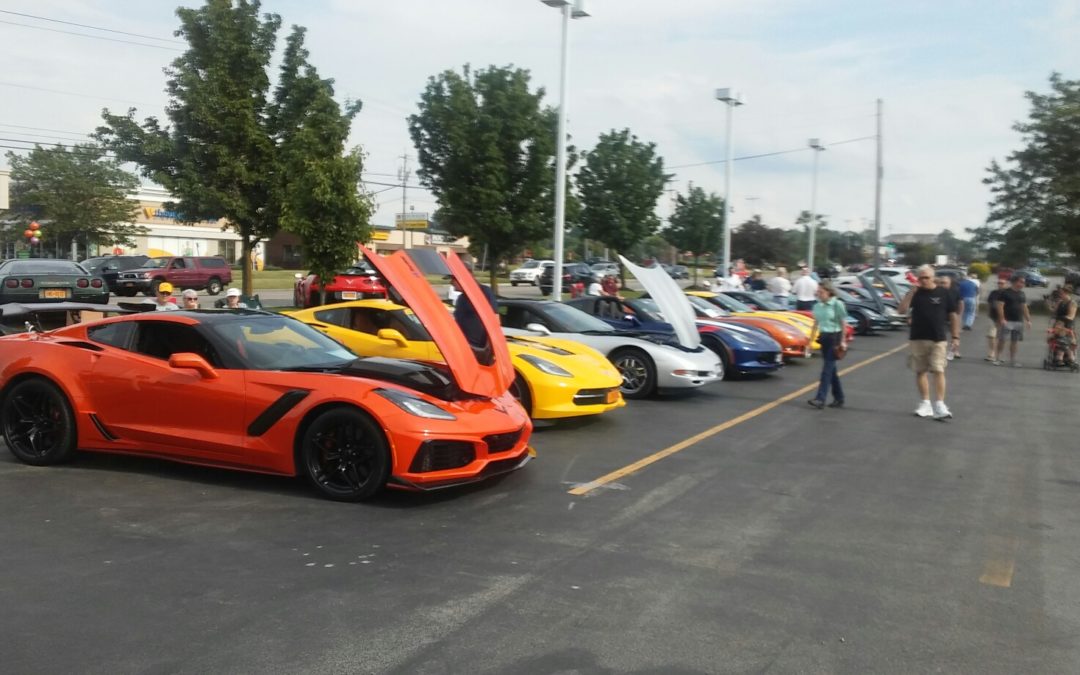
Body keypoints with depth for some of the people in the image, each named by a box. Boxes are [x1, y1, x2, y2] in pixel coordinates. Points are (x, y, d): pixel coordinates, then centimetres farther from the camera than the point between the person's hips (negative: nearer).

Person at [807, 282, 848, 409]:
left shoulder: (837, 305, -10)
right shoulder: (817, 306, 7)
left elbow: (843, 324, -8)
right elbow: (816, 324, 15)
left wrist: (843, 341, -12)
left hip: (834, 337, -6)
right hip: (823, 337, 6)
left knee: (827, 369, -10)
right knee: (831, 369, 11)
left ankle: (820, 399, -14)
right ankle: (839, 398, 20)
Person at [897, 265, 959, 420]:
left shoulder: (944, 294, 0)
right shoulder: (915, 293, 3)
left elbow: (953, 315, 5)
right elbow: (901, 311, -8)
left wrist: (955, 336, 1)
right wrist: (911, 292, -15)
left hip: (938, 339, -2)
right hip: (917, 339, 2)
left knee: (938, 371, -9)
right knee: (920, 371, 7)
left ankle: (939, 405, -10)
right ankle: (925, 403, 17)